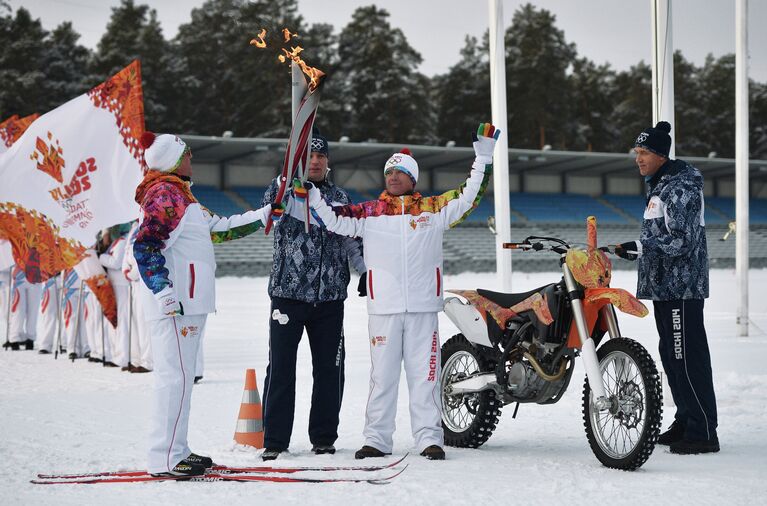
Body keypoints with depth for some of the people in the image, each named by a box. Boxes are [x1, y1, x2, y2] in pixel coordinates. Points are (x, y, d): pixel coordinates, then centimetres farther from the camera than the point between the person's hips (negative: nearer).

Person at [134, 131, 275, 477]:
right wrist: (165, 292, -24)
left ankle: (175, 451, 20)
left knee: (181, 377, 14)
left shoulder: (177, 194, 21)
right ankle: (164, 460, -9)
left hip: (188, 303, 11)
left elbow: (218, 228, 26)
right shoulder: (165, 195, -12)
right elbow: (145, 246, -21)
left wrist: (264, 216, 26)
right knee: (175, 377, -10)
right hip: (176, 304, -11)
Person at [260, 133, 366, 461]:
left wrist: (366, 271, 10)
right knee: (281, 368, -2)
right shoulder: (283, 189, 4)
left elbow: (351, 241, 22)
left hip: (330, 298, 4)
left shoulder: (339, 197, 15)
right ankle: (275, 441, 3)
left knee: (330, 369, 5)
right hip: (288, 294, -3)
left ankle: (324, 437, 16)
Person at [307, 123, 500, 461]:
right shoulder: (369, 212, 9)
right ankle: (377, 439, 10)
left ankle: (429, 438, 6)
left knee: (424, 374, 2)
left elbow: (468, 196, 13)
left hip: (423, 306, 0)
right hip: (383, 306, 0)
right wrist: (311, 195, -5)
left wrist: (483, 157, 10)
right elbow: (335, 221, 5)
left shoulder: (434, 208, 9)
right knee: (382, 375, 5)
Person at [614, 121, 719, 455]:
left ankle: (704, 433, -9)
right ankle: (685, 422, 24)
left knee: (687, 358, -11)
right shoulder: (658, 186, 18)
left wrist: (640, 247, -25)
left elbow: (681, 240, -22)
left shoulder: (681, 187, -14)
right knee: (671, 355, 15)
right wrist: (635, 249, 16)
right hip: (663, 287, 11)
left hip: (682, 287, -11)